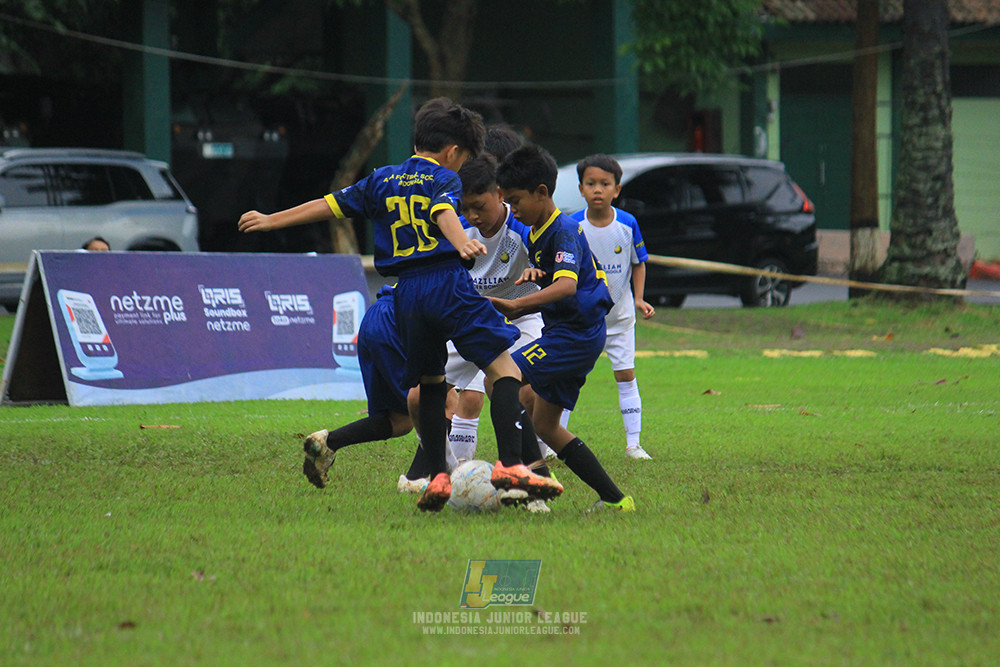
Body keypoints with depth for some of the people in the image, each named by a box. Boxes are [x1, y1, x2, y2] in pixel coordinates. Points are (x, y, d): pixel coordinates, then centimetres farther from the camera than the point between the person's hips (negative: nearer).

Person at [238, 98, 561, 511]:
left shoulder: (382, 181, 20)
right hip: (448, 284, -5)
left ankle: (438, 478, 9)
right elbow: (444, 213, -16)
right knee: (504, 367, -6)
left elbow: (328, 206, 24)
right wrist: (462, 243, -35)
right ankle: (510, 466, -21)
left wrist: (272, 221, 34)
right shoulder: (444, 178, 5)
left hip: (405, 293, 5)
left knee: (430, 383, 18)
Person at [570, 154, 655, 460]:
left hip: (619, 314, 1)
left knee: (626, 375, 1)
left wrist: (639, 299, -6)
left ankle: (633, 443, 7)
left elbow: (638, 263, 4)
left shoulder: (628, 224, -8)